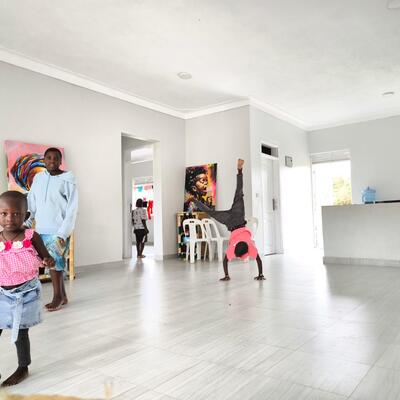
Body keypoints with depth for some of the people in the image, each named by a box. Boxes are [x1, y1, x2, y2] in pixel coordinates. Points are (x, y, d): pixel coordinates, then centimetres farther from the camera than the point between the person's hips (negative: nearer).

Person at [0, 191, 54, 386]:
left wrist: (48, 261, -25)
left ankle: (23, 368, 28)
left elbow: (46, 257, -4)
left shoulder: (31, 237, -11)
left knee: (20, 333, 7)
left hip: (25, 293, -3)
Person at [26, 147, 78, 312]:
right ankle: (62, 296, 20)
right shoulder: (38, 177, 9)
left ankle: (58, 296, 13)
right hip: (41, 230, 5)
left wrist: (62, 233, -15)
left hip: (58, 231, -5)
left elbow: (72, 210, -10)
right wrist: (27, 223, -4)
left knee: (55, 263, -3)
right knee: (55, 262, 9)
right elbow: (31, 204, 9)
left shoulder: (68, 180, -6)